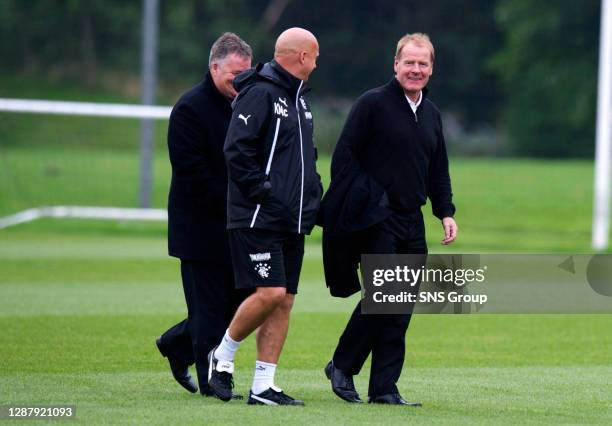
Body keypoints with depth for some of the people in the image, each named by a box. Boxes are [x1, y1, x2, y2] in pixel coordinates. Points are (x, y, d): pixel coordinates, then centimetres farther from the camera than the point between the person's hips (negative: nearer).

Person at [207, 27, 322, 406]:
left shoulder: (299, 99, 19)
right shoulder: (260, 94, -11)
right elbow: (237, 149, -19)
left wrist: (313, 195, 14)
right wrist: (260, 191, -19)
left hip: (293, 222, 9)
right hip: (258, 219, -9)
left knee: (284, 302, 4)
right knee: (269, 293, -16)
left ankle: (263, 386, 6)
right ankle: (223, 356, 6)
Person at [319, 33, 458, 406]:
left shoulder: (432, 114, 17)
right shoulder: (372, 104, -5)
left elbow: (439, 171, 24)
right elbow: (345, 156, -7)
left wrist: (446, 212, 13)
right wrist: (346, 207, -13)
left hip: (411, 222, 7)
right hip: (375, 218, -7)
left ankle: (384, 388, 6)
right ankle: (342, 366, 5)